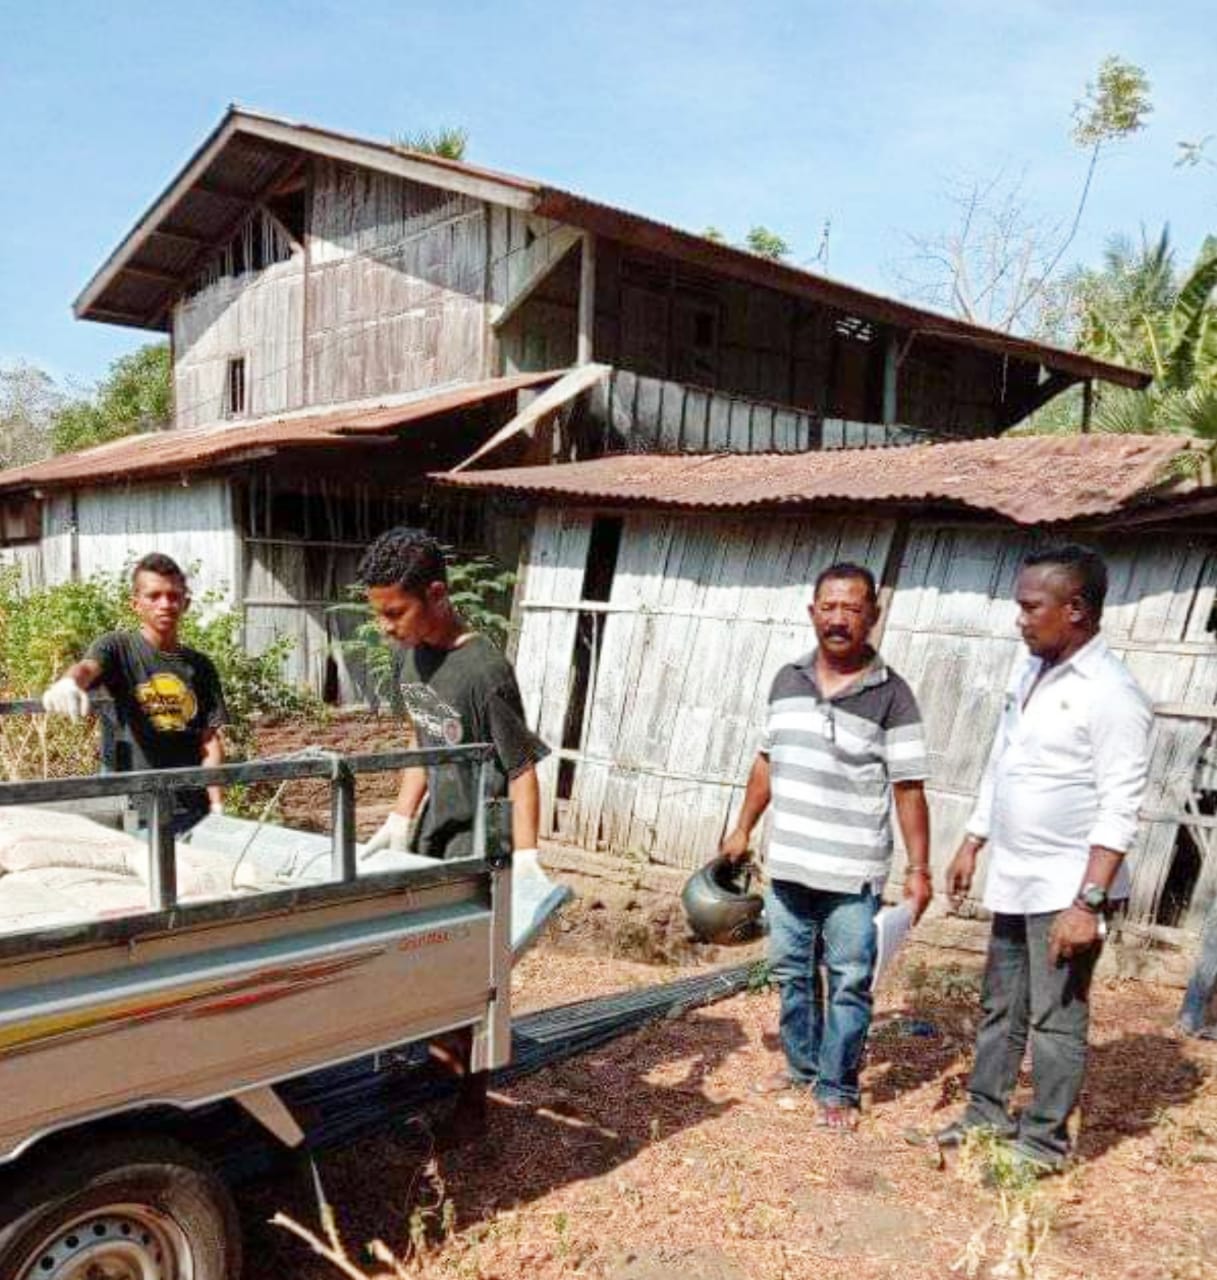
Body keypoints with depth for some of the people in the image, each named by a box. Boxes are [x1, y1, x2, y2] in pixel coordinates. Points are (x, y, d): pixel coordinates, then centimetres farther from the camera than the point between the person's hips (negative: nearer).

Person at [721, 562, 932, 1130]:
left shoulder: (891, 695, -9)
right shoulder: (788, 679, 5)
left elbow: (908, 787, -9)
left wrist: (918, 868, -12)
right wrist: (743, 829, 16)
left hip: (853, 874, -5)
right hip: (787, 864, 5)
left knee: (848, 985, 5)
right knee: (791, 972, 18)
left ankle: (837, 1089, 22)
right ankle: (802, 1065, 36)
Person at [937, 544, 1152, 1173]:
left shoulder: (1111, 693, -17)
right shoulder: (1029, 671, 8)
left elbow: (1119, 812, -20)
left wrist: (1088, 902, -23)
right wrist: (971, 845, 17)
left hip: (1066, 888, -8)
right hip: (1013, 880, 8)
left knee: (1056, 1020, 5)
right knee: (999, 1008, 18)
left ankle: (1044, 1140, 21)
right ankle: (987, 1114, 34)